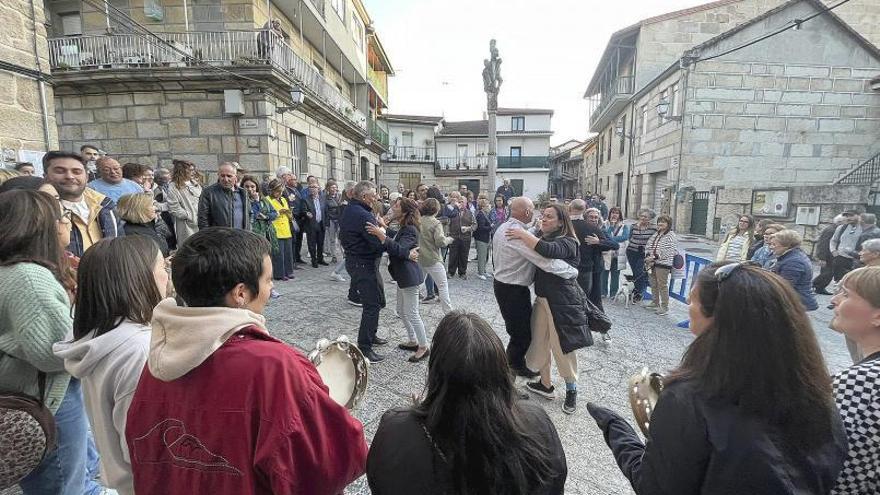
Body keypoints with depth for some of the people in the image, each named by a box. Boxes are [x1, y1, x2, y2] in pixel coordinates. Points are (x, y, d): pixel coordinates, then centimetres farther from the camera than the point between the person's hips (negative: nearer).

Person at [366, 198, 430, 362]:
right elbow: (393, 238, 28)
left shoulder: (410, 230, -20)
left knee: (412, 314, -2)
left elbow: (400, 250, -34)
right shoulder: (403, 229, 11)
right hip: (403, 276, 11)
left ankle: (424, 347, 12)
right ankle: (413, 341, 33)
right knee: (402, 311, 19)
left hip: (409, 276, -11)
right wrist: (382, 229, 27)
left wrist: (381, 235, -39)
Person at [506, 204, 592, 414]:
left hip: (563, 302, -7)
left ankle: (571, 390, 26)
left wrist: (523, 234, -27)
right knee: (539, 343, 13)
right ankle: (546, 384, 32)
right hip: (542, 299, 8)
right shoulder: (541, 238, 11)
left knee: (563, 347, 4)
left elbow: (548, 250, -35)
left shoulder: (567, 242, -13)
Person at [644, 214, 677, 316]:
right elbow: (648, 245, 15)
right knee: (653, 284, 16)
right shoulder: (656, 234, 15)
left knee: (662, 285, -4)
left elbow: (668, 252, -17)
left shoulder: (671, 236, -9)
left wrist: (654, 257, -20)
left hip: (663, 264, -8)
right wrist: (648, 256, -3)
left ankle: (665, 307, 4)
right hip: (652, 263, 8)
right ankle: (655, 303, 31)